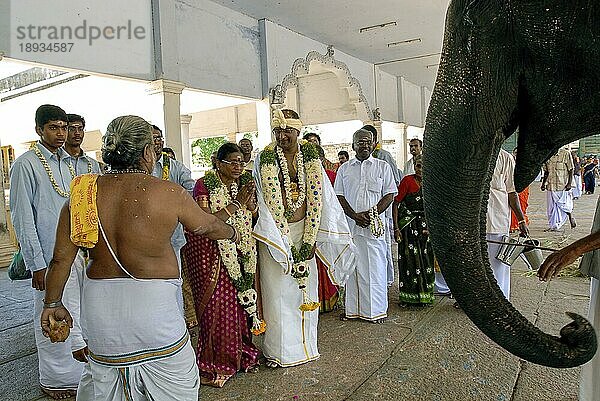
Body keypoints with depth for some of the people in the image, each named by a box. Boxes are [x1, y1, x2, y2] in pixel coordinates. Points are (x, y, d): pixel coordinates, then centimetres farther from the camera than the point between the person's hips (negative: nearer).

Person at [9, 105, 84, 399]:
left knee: (76, 316, 14)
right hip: (49, 258, -6)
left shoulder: (67, 163, 12)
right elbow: (22, 218, -11)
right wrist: (37, 264, -13)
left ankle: (76, 374, 30)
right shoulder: (26, 164, -8)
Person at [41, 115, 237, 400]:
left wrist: (52, 304, 19)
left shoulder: (82, 194, -1)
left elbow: (61, 258, 4)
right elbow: (206, 226, 6)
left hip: (99, 305, 5)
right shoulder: (168, 192, -11)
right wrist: (232, 232, 27)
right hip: (151, 301, -4)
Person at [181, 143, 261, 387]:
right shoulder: (204, 185, -11)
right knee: (216, 304, -2)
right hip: (209, 251, -5)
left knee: (238, 299, 7)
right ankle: (214, 364, 14)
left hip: (238, 253, 5)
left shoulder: (244, 182, 7)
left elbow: (254, 216, 7)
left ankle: (239, 354, 24)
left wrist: (249, 200, -12)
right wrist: (236, 204, -18)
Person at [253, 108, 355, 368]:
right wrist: (287, 244, -16)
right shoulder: (267, 156, -7)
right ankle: (279, 350, 17)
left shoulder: (309, 152, 0)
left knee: (305, 287, 10)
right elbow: (272, 202, -12)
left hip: (304, 228, 3)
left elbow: (317, 197, -2)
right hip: (275, 232, -3)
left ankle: (305, 345, 27)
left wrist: (309, 240, -7)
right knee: (278, 290, 2)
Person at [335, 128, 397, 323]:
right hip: (350, 226, 2)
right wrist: (355, 216, -9)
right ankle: (353, 308, 16)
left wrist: (371, 214, -11)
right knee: (352, 267, 5)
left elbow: (390, 194, 2)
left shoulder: (383, 167, 9)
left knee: (375, 267, 1)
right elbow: (339, 196, 6)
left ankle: (376, 310, 12)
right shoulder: (344, 169, 13)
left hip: (374, 226, -1)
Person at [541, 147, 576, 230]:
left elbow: (571, 170, -3)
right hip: (551, 186, 4)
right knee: (552, 207, 5)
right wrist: (543, 183, 8)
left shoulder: (566, 154, -4)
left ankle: (572, 220, 28)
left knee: (565, 206, 3)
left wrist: (570, 183, -11)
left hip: (563, 185, -4)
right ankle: (553, 225, 12)